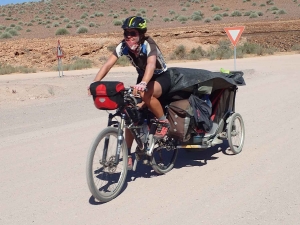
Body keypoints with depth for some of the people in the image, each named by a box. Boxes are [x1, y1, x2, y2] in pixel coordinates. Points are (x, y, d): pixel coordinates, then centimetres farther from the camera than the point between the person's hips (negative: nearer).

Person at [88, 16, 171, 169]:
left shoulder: (148, 45, -30)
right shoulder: (123, 46, -16)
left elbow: (151, 64, -49)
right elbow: (108, 64, -25)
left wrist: (143, 84, -68)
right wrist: (95, 83, -41)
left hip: (161, 77, -6)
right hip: (143, 77, 6)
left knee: (145, 94, -38)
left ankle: (163, 122, -14)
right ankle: (127, 153, 4)